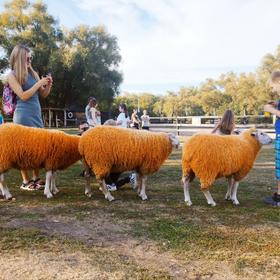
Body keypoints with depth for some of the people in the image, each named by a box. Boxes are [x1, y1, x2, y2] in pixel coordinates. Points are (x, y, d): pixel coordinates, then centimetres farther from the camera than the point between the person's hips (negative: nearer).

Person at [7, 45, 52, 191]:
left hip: (36, 113, 6)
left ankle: (36, 177, 19)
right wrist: (38, 83, -15)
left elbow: (43, 95, 15)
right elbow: (23, 96, -14)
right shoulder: (12, 75, -4)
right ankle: (25, 181, 7)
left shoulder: (33, 73, 12)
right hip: (23, 115, -6)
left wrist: (48, 85, -3)